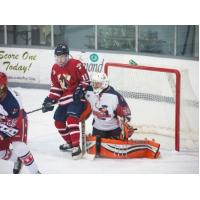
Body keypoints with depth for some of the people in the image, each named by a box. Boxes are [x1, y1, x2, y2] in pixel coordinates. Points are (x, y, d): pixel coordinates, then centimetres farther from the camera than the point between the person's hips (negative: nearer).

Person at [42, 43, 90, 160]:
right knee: (59, 121, 11)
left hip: (77, 97, -8)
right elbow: (55, 86, 13)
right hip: (65, 98, 8)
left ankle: (76, 147, -24)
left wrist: (80, 91, -22)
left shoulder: (76, 64, -17)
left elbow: (85, 80, -13)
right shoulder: (55, 68, 7)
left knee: (72, 119, -25)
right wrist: (50, 100, 5)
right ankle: (70, 142, 31)